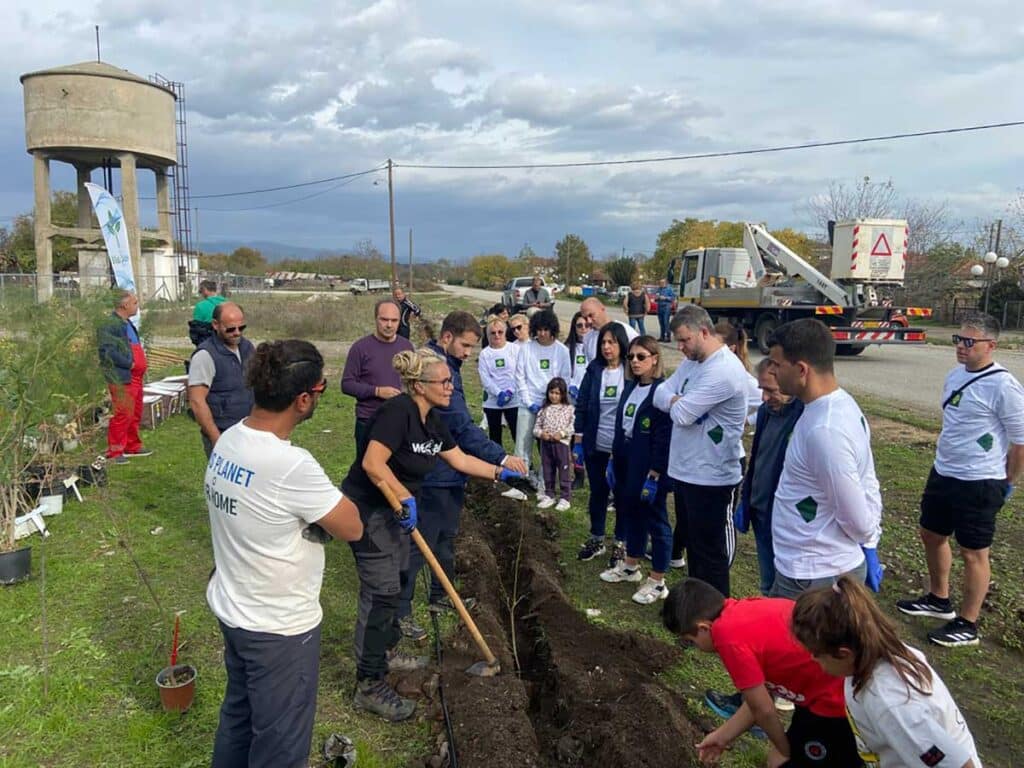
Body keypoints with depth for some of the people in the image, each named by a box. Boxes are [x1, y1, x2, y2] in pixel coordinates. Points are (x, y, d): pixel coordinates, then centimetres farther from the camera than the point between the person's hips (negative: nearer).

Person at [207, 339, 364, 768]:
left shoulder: (227, 442, -5)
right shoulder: (291, 466, -32)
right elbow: (352, 529, -19)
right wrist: (326, 497, -5)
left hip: (231, 610, 8)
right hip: (279, 628, -8)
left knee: (238, 715, 29)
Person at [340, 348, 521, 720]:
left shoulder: (432, 419, 5)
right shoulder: (398, 411, -24)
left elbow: (460, 459, 15)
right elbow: (372, 463, -32)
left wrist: (500, 472, 13)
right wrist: (406, 499, -26)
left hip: (393, 508, 10)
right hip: (366, 509, -10)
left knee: (397, 581, 19)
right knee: (381, 592, -8)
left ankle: (386, 652, 39)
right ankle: (369, 686, 1)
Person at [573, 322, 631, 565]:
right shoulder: (594, 369, -1)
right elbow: (581, 405, 2)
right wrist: (578, 441, 0)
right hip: (595, 444, 3)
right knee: (598, 492, 15)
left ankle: (621, 544, 25)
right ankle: (596, 539, 30)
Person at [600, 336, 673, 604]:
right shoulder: (630, 387, 8)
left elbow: (664, 436, -19)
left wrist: (655, 473, -19)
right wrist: (615, 458, 13)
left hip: (650, 466, -8)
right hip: (627, 461, 8)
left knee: (655, 519, 4)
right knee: (632, 513, 20)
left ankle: (657, 582, 16)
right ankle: (630, 566, 37)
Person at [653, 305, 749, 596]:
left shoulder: (724, 369, -22)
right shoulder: (691, 362, 9)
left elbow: (682, 414, -24)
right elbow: (660, 395, 6)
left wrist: (675, 402, -3)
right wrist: (679, 401, -14)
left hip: (711, 477, -9)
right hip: (684, 470, 9)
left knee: (710, 551, 4)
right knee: (691, 542, 24)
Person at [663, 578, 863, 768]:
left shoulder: (728, 635, -20)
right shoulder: (748, 610, 6)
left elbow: (763, 709, -10)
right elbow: (762, 694, 14)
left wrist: (783, 750, 9)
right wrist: (723, 736, 23)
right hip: (846, 684, 8)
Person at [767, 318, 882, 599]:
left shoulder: (824, 429, -28)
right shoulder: (843, 404, 3)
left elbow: (856, 519, -21)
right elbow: (868, 486, 10)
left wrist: (866, 540, 0)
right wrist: (869, 546, 14)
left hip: (811, 578, -9)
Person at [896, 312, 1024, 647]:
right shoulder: (956, 374, 4)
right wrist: (946, 460, 19)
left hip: (978, 484, -8)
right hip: (943, 474, 8)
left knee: (973, 553, 6)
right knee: (931, 535, 21)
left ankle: (967, 625, 22)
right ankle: (939, 600, 42)